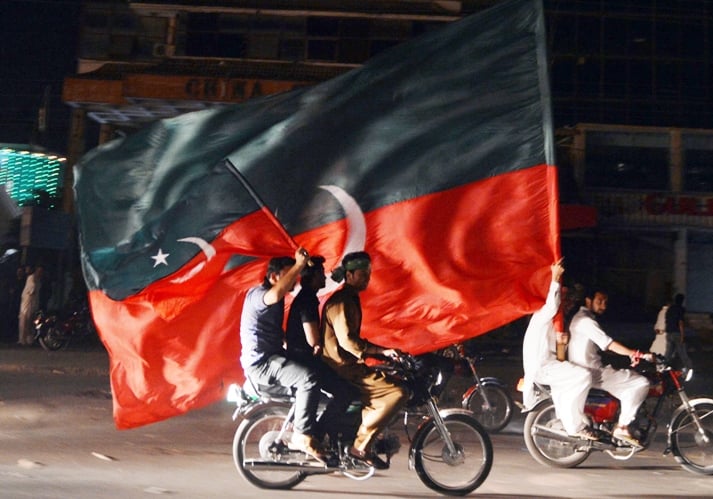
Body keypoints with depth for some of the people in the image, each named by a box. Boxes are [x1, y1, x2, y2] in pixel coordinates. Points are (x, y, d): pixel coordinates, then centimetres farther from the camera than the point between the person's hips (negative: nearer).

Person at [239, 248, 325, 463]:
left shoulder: (276, 300, 18)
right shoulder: (257, 294, -14)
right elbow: (275, 295, -41)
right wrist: (299, 265, -36)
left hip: (273, 356, 11)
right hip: (260, 362, -11)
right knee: (308, 378, -27)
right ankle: (302, 437, -23)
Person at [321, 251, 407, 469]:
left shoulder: (350, 300, 19)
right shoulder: (340, 302, -14)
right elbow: (347, 340, -24)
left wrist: (381, 353, 21)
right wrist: (382, 351, -21)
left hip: (348, 366, 11)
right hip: (342, 370, -11)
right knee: (397, 393, -20)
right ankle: (361, 445, -16)